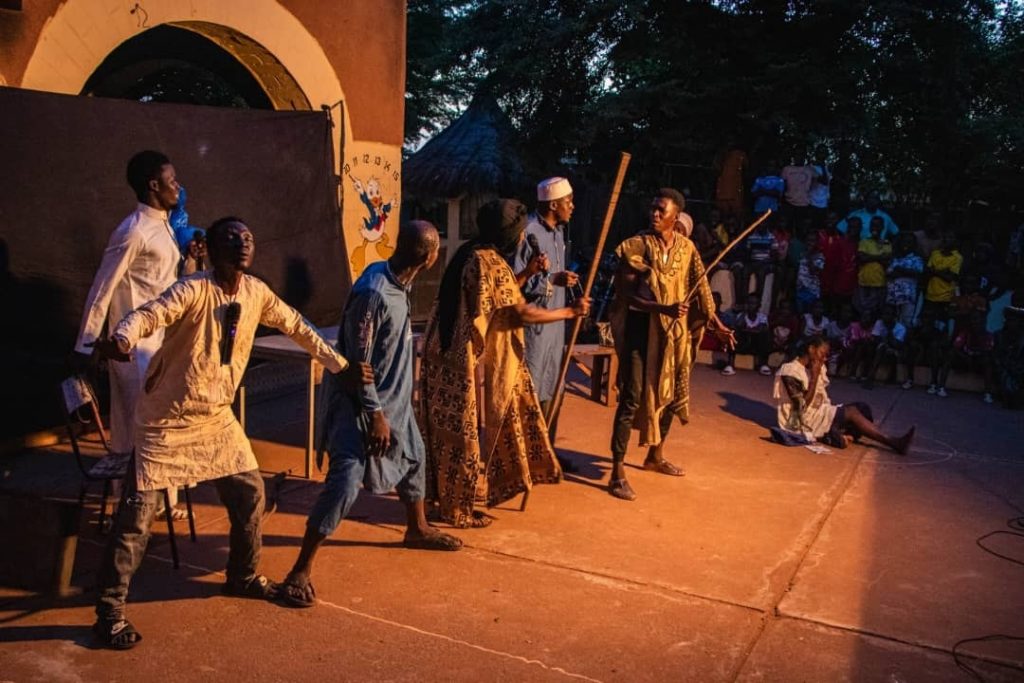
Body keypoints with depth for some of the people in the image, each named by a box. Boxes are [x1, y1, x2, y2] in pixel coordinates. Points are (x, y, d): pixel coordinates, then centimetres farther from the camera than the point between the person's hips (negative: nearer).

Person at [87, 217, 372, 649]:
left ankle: (243, 577, 33)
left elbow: (296, 327, 10)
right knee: (137, 513, -4)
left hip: (216, 418, 7)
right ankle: (109, 613, 11)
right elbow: (147, 314, -37)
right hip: (167, 422, -6)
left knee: (249, 493, 11)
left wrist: (340, 366, 13)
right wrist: (121, 339, -59)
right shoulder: (193, 290, -21)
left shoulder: (256, 293, -2)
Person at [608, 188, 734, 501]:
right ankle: (617, 473, -4)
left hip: (674, 331, 5)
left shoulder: (687, 248, 5)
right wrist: (663, 308, -25)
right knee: (632, 398, -9)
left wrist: (717, 325, -4)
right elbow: (626, 294, -13)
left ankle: (656, 456, 37)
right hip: (641, 328, -5)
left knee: (670, 393, 16)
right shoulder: (635, 247, -8)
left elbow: (700, 289, 5)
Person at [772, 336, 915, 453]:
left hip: (821, 413, 9)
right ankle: (892, 442, -16)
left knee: (862, 407, -8)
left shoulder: (816, 368, 10)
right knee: (851, 412, -21)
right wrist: (814, 377, -21)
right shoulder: (791, 371, -15)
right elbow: (803, 407, -21)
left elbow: (824, 399, 7)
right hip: (803, 420, -9)